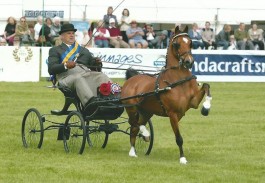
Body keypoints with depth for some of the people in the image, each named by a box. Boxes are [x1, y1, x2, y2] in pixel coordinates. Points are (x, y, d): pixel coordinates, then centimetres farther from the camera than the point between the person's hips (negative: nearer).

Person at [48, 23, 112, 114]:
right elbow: (51, 69, 6)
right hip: (68, 76, -4)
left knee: (101, 76, -29)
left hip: (87, 73, 4)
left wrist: (96, 62, 1)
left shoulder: (83, 50, 36)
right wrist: (65, 66, -13)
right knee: (78, 79, -40)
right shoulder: (55, 50, 22)